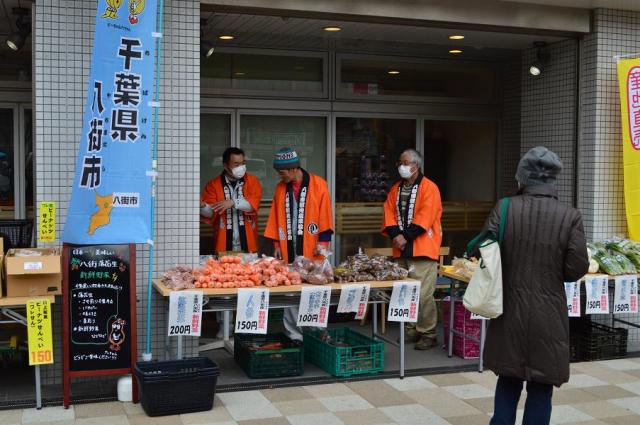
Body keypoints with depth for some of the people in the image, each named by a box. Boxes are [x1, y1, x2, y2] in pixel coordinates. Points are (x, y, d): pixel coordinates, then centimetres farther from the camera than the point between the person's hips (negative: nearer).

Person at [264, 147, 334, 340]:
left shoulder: (318, 184, -2)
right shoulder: (281, 188, 10)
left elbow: (325, 215, -4)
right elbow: (275, 218, 13)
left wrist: (323, 241, -8)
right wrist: (277, 244, 9)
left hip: (312, 251, -4)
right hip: (288, 249, 4)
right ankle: (294, 335, 12)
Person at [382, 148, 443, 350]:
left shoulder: (429, 188, -6)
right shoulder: (396, 188, 16)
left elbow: (424, 217, -15)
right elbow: (389, 212, 7)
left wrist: (406, 236, -16)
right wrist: (395, 235, -9)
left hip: (422, 249, -7)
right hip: (402, 249, 7)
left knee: (423, 294, -10)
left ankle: (428, 333, 1)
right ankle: (411, 330, 21)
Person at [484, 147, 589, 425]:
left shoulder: (505, 209, -8)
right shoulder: (570, 217, -9)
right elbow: (577, 268, -9)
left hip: (510, 311, 1)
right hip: (548, 316, -1)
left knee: (508, 381, 18)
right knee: (540, 387, 10)